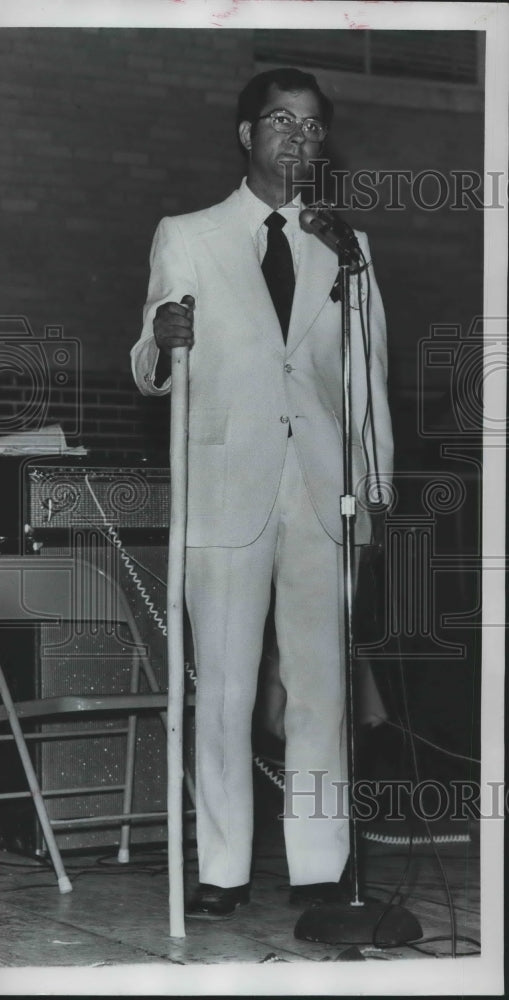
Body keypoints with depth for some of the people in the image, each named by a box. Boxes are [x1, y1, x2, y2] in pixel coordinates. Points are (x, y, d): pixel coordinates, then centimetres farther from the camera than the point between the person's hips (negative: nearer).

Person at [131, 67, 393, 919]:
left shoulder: (347, 247, 13)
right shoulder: (185, 239, 8)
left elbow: (370, 378, 13)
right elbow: (149, 378, 6)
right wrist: (162, 345, -17)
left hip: (325, 492, 2)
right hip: (227, 489, -1)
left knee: (321, 687, 2)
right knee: (224, 689, -1)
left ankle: (319, 871, 8)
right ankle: (223, 872, 6)